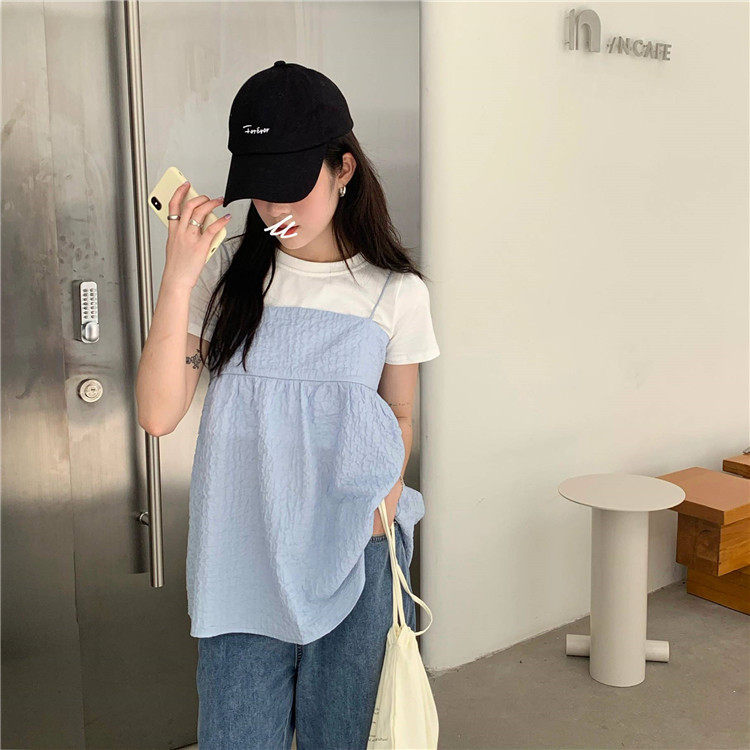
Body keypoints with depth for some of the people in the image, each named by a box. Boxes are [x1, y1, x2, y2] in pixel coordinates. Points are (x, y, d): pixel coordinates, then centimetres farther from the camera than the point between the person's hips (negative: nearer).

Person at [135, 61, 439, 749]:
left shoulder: (395, 292, -3)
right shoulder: (227, 273, -3)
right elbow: (159, 415, -11)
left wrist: (384, 508, -5)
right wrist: (178, 280, -18)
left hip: (350, 561, 0)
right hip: (242, 557, 0)